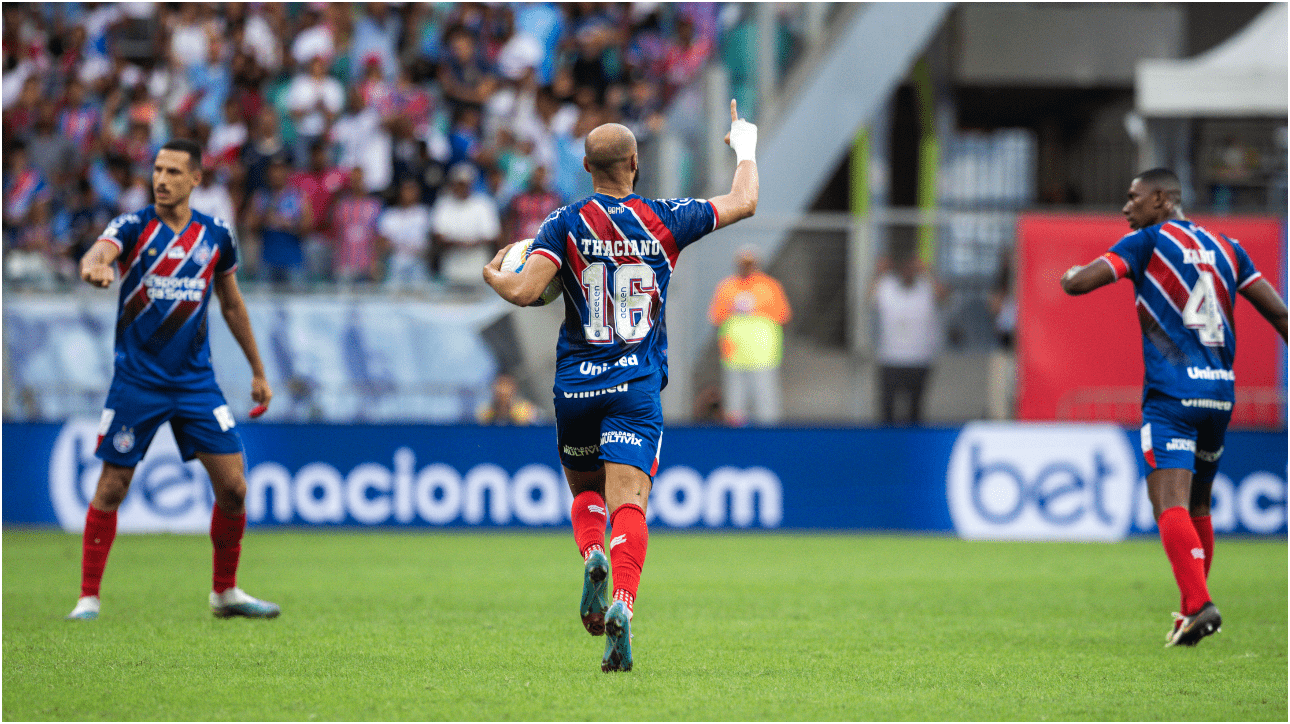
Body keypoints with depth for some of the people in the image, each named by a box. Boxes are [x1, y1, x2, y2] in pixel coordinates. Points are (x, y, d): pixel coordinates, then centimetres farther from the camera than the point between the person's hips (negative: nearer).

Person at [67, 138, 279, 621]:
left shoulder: (216, 236, 4)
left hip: (195, 379, 3)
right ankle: (88, 597, 8)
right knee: (111, 489, -2)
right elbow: (98, 254, -28)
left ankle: (225, 592, 15)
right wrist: (95, 268, -53)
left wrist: (258, 373, 21)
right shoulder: (134, 227, -6)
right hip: (136, 379, -3)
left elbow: (232, 305, 17)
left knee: (232, 486, -3)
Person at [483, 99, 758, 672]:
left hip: (576, 386, 1)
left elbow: (524, 291, -14)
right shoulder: (665, 220, 2)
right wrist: (745, 148, 34)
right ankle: (622, 603, -33)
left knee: (585, 491, 22)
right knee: (628, 502, -10)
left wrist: (493, 274, 8)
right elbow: (744, 202, 16)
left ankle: (592, 559, -9)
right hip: (638, 388, -1)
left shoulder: (565, 223, -3)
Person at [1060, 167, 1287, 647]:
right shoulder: (1225, 248, 15)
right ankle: (1194, 611, 23)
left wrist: (1069, 274, 15)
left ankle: (1198, 604, -33)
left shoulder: (1149, 242, -1)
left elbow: (1076, 284, -7)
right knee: (1198, 507, 19)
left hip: (1171, 395, -6)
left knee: (1170, 504, -14)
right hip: (1220, 391, 6)